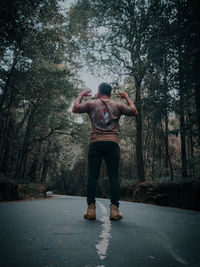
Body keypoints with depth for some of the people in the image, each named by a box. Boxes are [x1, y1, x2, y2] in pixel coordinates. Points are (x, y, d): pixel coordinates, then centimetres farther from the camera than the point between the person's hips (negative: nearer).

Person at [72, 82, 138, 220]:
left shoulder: (91, 103, 12)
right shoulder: (118, 105, 13)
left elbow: (75, 108, 18)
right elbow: (134, 112, 22)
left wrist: (82, 95, 31)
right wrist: (126, 97, 33)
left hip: (95, 143, 0)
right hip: (112, 143, 0)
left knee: (92, 176, 2)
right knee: (114, 176, 2)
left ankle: (91, 209, 2)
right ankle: (114, 209, -1)